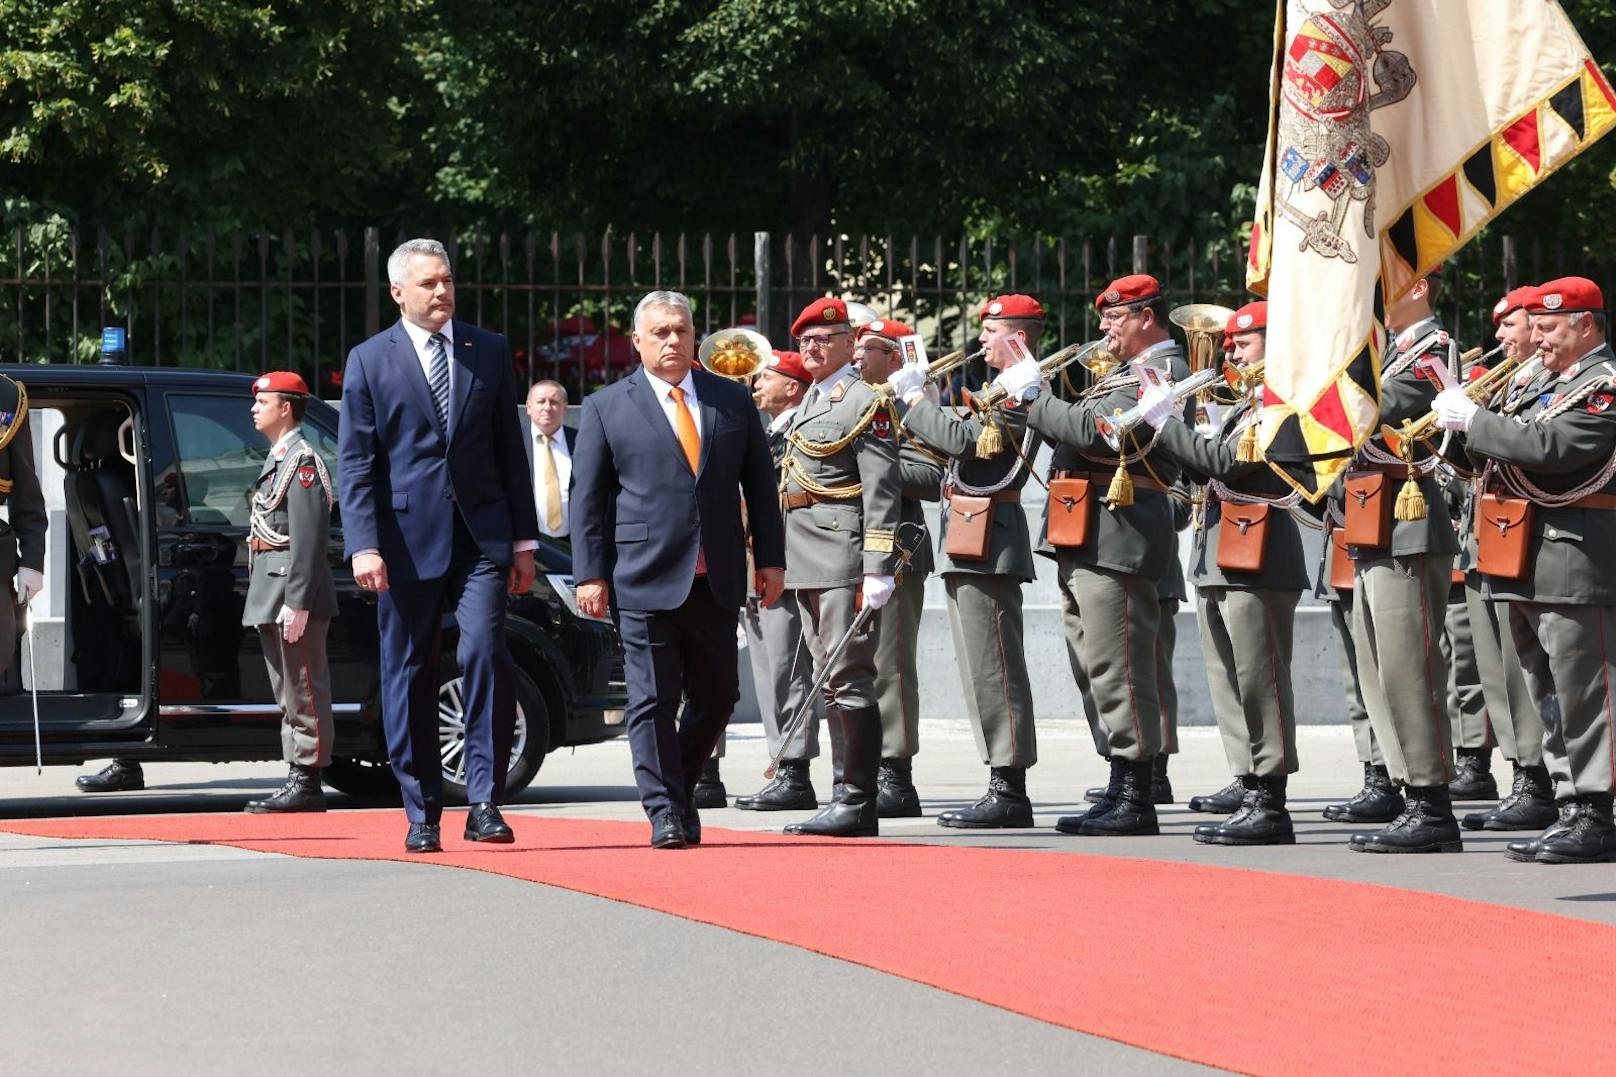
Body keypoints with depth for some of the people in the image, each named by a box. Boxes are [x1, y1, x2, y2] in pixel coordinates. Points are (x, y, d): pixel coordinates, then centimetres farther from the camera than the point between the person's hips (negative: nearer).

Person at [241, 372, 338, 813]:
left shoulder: (303, 460, -12)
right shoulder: (276, 459, 20)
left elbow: (308, 539, -19)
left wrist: (297, 602, -23)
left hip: (294, 592, -10)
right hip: (270, 594, 10)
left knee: (304, 690, -8)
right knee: (289, 691, 12)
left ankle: (307, 782, -7)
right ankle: (298, 777, 15)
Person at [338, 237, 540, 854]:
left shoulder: (489, 352, 12)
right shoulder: (369, 361, 5)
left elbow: (511, 450, 13)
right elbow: (355, 463, 0)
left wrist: (524, 540, 9)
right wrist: (363, 544, -11)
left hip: (481, 535, 1)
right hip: (408, 540, -1)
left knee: (485, 653, -15)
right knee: (409, 678, 2)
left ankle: (485, 802, -12)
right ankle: (422, 815, 10)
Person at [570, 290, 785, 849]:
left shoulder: (732, 400, 11)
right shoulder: (607, 407, 3)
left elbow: (760, 485, 13)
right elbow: (587, 497, 2)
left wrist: (770, 559, 7)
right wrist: (590, 574, -4)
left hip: (716, 583, 3)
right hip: (644, 582, -3)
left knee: (716, 697, 8)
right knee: (652, 702, -4)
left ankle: (679, 789, 27)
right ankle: (665, 813, 0)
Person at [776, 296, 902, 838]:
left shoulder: (865, 402, -9)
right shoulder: (811, 400, 18)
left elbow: (882, 491, -14)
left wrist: (877, 570, -20)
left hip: (843, 559, -9)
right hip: (808, 563, 9)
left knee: (848, 679, -10)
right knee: (829, 681, 10)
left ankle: (859, 802, -9)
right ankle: (849, 797, 15)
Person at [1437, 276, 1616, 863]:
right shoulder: (1543, 383, 19)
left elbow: (1550, 446, -24)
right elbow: (1503, 456, 22)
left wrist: (1474, 419, -16)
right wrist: (1462, 420, 4)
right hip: (1529, 567, 10)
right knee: (1551, 699, 11)